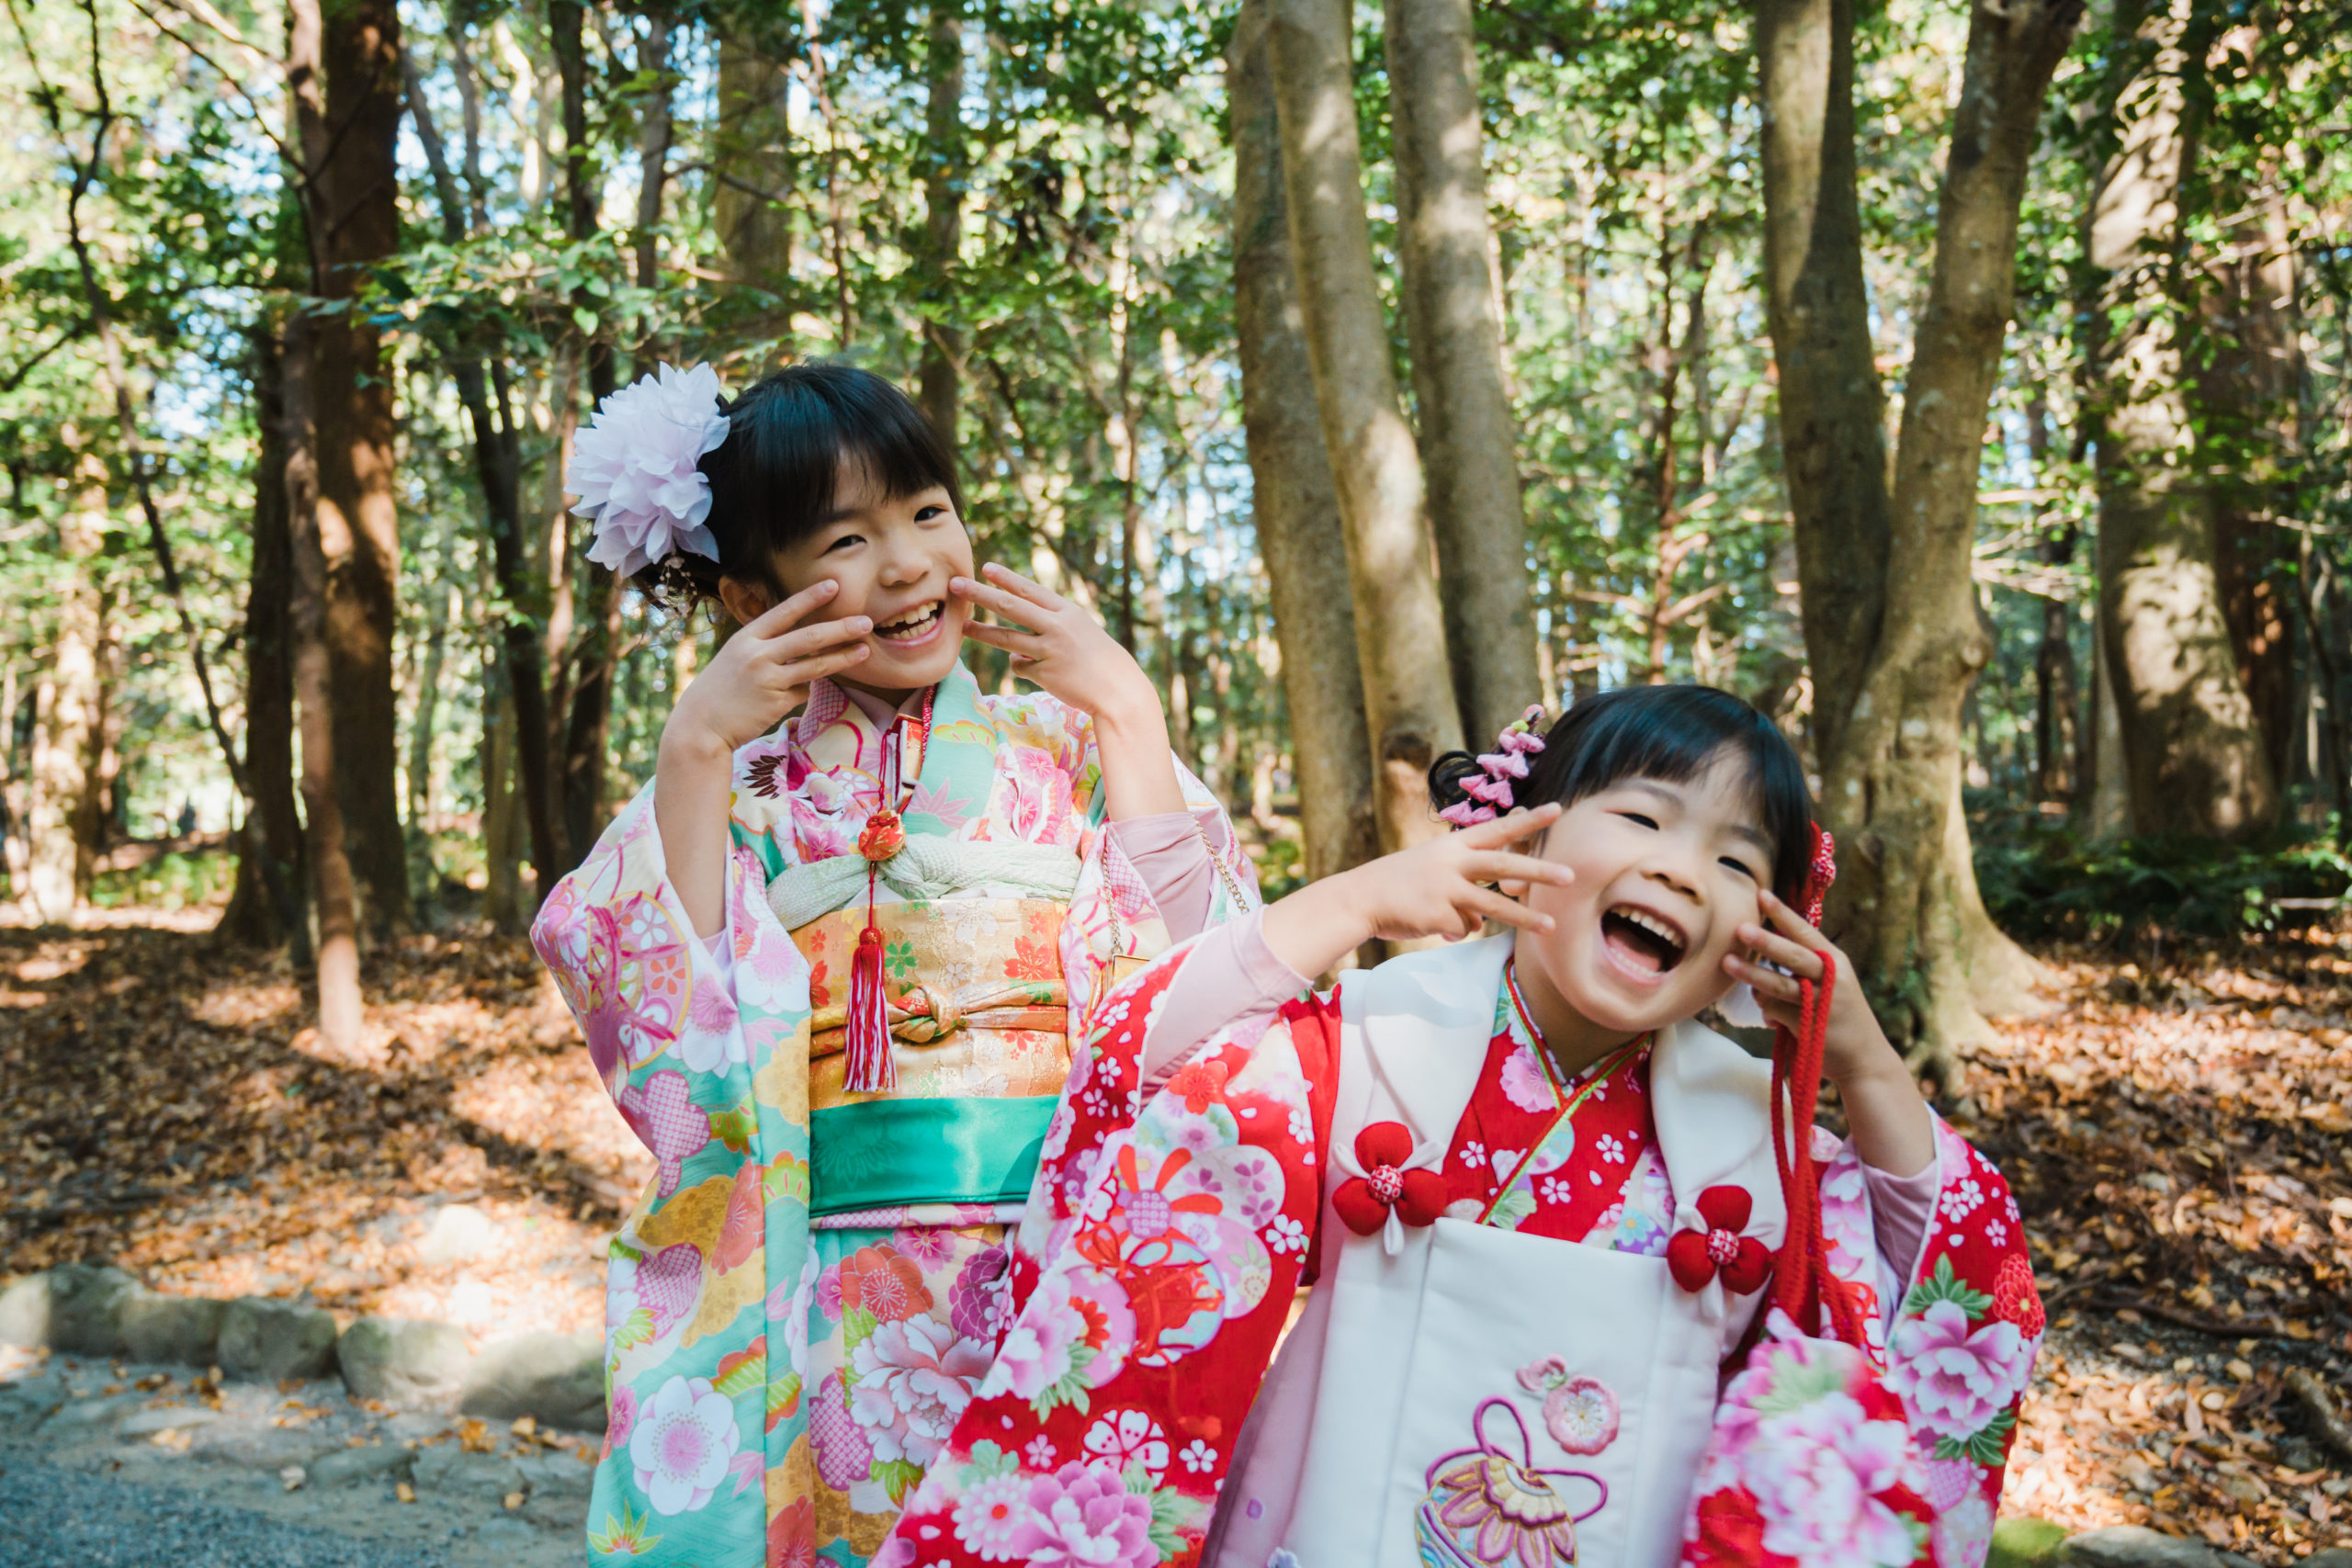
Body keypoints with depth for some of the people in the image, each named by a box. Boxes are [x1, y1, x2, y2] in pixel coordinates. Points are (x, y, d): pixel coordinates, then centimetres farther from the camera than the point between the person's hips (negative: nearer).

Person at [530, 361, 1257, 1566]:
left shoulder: (1067, 746, 4)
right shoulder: (736, 784, 5)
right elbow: (666, 1039, -7)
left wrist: (1128, 713, -8)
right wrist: (692, 754, -9)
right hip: (831, 1320, 0)